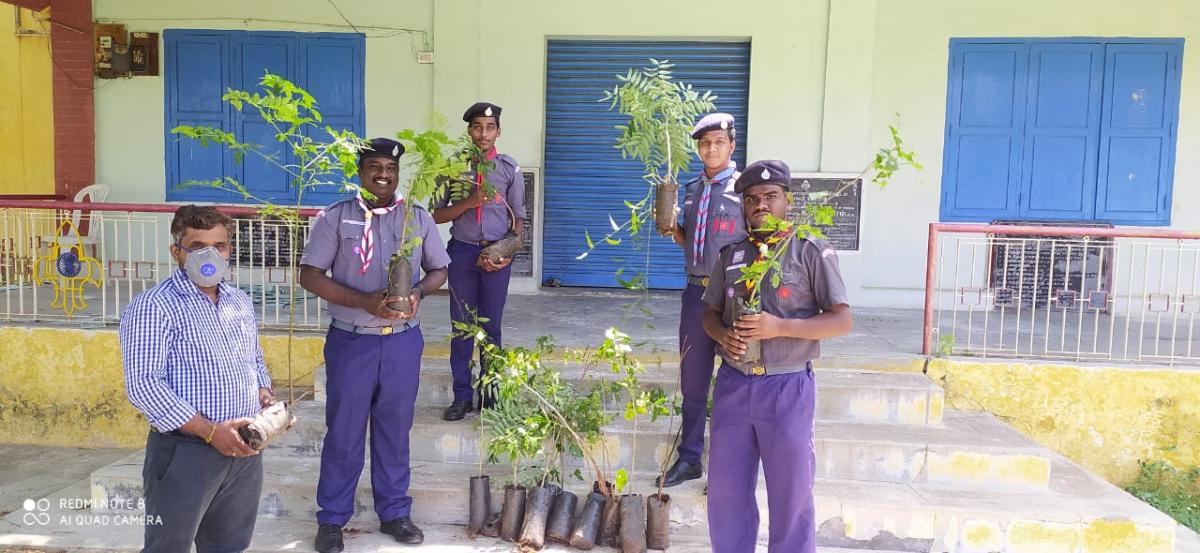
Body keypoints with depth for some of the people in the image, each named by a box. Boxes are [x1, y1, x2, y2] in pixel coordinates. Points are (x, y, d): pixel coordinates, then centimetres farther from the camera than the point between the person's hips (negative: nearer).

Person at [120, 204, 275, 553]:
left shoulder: (241, 303, 11)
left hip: (244, 450, 6)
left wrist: (264, 394, 1)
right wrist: (209, 431, -22)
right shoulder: (153, 306, -12)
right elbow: (143, 386, -18)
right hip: (184, 451, -6)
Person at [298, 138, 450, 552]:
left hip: (403, 341, 2)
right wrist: (364, 301, -19)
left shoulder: (418, 218, 4)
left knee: (395, 429, 13)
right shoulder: (335, 217, -4)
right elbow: (310, 275, -8)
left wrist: (419, 291, -12)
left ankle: (394, 512, 28)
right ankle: (332, 519, 23)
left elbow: (439, 269, 11)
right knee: (343, 432, 8)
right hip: (351, 341, -2)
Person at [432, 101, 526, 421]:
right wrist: (468, 202, -15)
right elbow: (437, 215, 1)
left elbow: (518, 218, 5)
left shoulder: (509, 169, 1)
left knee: (492, 326, 8)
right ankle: (462, 396, 16)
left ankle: (491, 395, 19)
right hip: (462, 252, 0)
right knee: (461, 325, 7)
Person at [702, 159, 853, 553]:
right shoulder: (731, 255, 8)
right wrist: (722, 334, -8)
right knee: (726, 489, 14)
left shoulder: (812, 252, -6)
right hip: (733, 384, 4)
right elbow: (710, 312, 15)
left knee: (791, 494, 10)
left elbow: (842, 320, -9)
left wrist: (780, 327, -21)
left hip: (786, 388, -4)